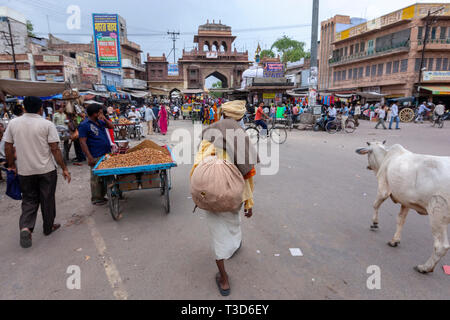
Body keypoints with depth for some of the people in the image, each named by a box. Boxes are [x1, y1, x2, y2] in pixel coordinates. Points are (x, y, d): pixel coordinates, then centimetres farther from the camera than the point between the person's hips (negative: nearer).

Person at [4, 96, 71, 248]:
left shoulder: (13, 123, 0)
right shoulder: (47, 124, -11)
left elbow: (8, 147, 5)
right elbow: (55, 149, -13)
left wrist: (11, 165, 18)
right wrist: (64, 168, -7)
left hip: (24, 171, 3)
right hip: (46, 170, -3)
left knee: (29, 200, 15)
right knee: (47, 200, 11)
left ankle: (25, 227, -3)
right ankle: (48, 228, 25)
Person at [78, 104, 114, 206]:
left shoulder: (100, 121, 12)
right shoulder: (84, 125, -11)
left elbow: (111, 126, 22)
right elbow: (82, 142, -15)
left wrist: (104, 119, 2)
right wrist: (89, 157, -20)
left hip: (106, 154, 8)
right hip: (96, 157, -8)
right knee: (96, 178, 1)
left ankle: (102, 195, 29)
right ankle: (96, 199, 14)